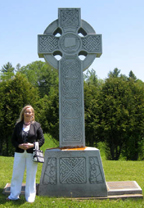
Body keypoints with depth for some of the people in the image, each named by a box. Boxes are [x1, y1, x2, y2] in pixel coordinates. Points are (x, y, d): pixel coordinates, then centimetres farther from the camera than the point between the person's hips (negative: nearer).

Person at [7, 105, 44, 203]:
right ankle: (14, 195, 22)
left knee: (31, 175, 4)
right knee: (17, 174, 8)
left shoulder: (36, 125, 2)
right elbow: (13, 139, 9)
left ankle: (30, 197, 17)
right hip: (19, 153, 2)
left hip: (31, 153, -2)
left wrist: (32, 145, -14)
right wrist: (19, 145, -11)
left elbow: (42, 140, 1)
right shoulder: (18, 125, 7)